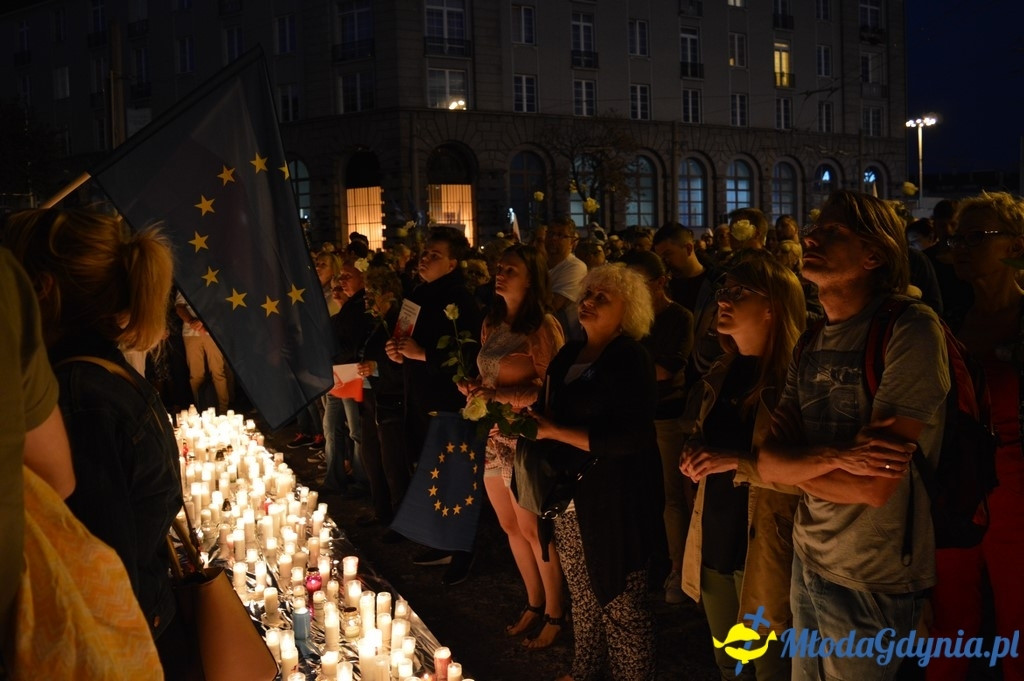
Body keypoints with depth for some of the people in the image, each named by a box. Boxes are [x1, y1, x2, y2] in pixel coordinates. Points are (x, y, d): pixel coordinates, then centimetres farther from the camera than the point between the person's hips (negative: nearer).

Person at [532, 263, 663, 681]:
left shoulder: (630, 360, -13)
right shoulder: (568, 356, 10)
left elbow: (630, 439, -23)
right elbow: (554, 415, 18)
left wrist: (553, 431, -22)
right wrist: (526, 417, -4)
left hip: (616, 502, -7)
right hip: (570, 498, 7)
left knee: (621, 605, 4)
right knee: (583, 598, 19)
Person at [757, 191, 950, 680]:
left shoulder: (911, 328, -19)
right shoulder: (814, 342, 4)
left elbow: (874, 487, -23)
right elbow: (769, 459, -4)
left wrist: (793, 463, -7)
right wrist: (830, 458, -24)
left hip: (871, 583, -6)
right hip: (808, 562, 6)